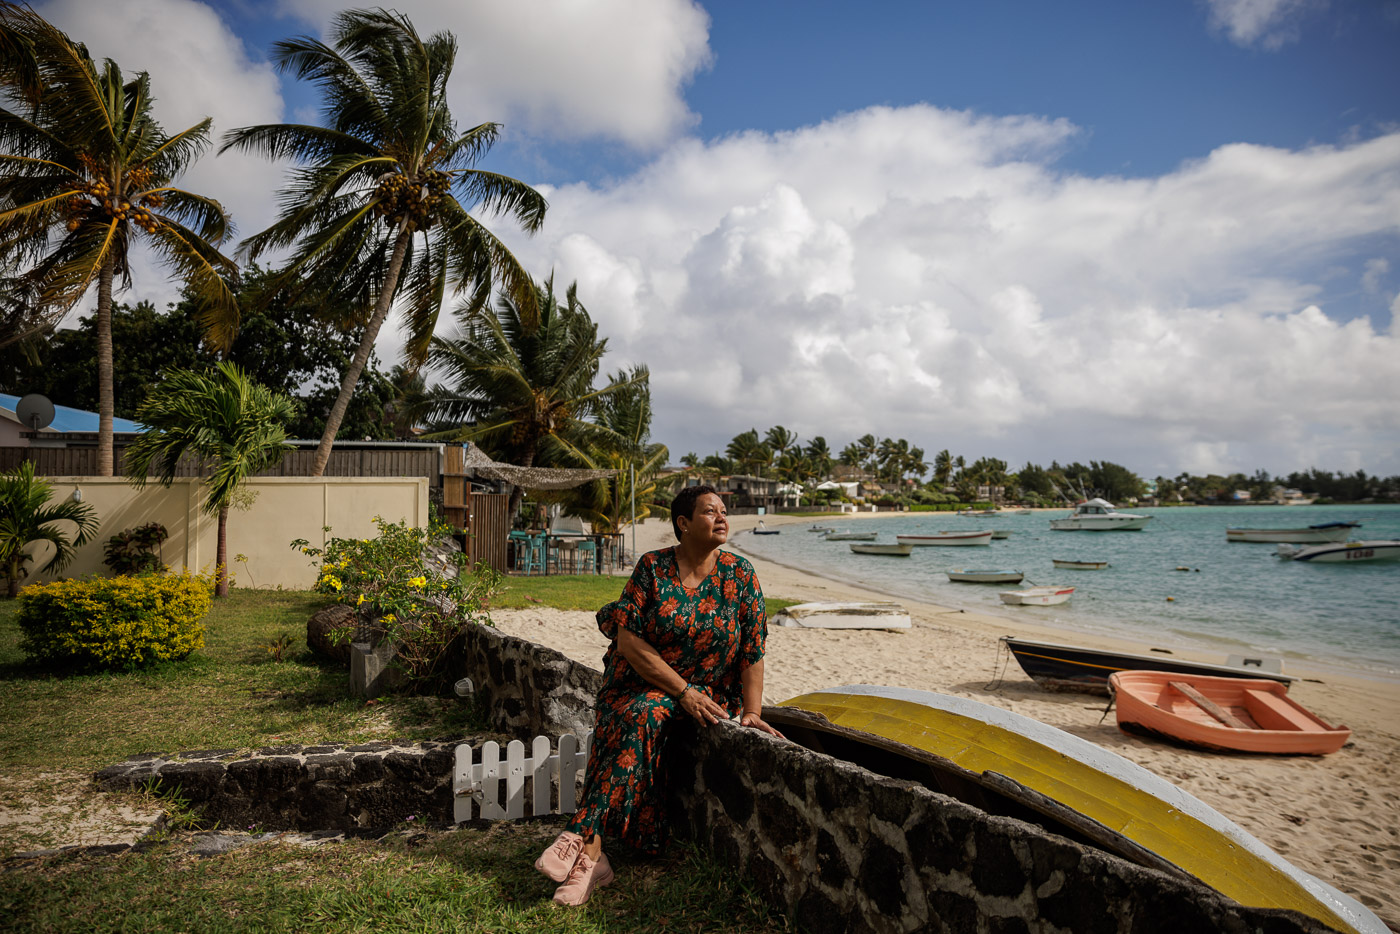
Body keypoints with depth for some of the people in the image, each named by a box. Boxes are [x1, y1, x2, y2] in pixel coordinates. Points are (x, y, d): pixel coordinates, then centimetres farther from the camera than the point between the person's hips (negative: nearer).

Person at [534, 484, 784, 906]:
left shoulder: (740, 575, 0)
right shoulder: (653, 567, -4)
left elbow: (753, 651, 1)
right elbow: (628, 639, -10)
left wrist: (752, 712, -9)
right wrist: (682, 690, -16)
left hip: (702, 694, 0)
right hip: (635, 684, 1)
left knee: (643, 714, -30)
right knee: (639, 719, -31)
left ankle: (581, 837, -31)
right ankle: (591, 855, -28)